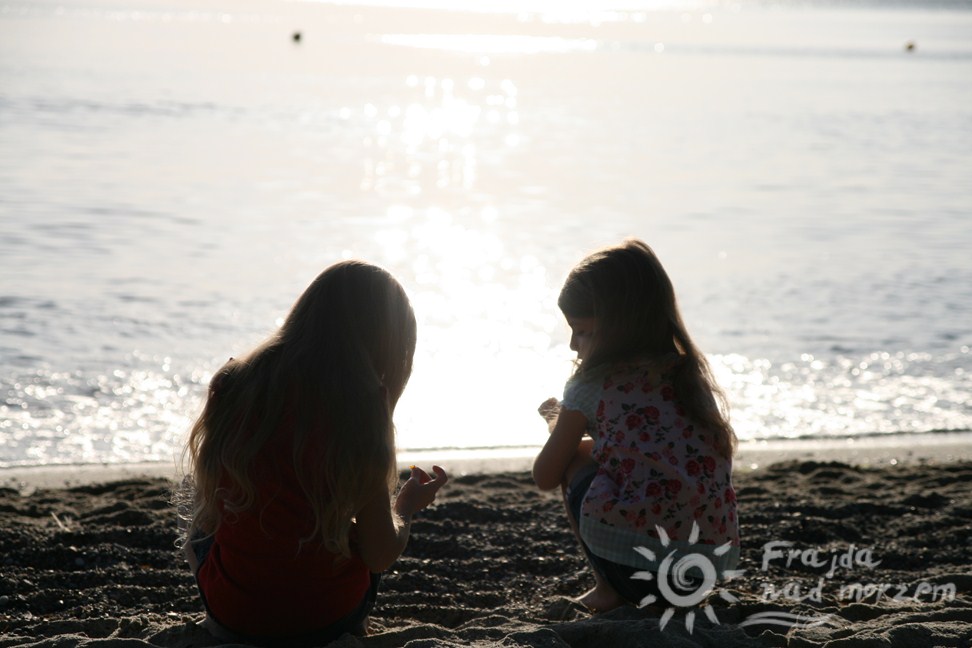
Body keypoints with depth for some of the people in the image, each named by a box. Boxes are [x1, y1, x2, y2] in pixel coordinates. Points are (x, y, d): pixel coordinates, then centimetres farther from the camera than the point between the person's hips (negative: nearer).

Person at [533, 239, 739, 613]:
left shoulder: (591, 386, 1)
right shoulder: (692, 375, 16)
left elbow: (545, 477, 10)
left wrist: (558, 424, 31)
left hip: (634, 566, -6)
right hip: (714, 562, 6)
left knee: (576, 461, 20)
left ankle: (608, 591, 14)